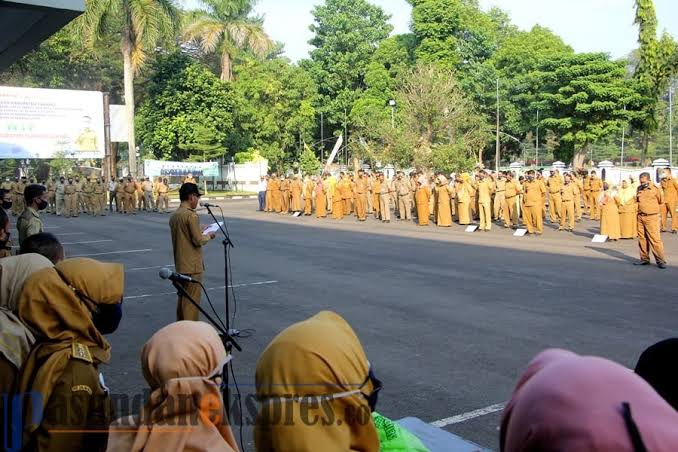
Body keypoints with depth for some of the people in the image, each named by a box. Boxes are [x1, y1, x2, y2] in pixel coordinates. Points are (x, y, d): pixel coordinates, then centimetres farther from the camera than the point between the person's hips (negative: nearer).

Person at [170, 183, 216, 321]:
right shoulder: (191, 215, -16)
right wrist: (208, 236, 0)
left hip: (180, 264, 9)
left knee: (182, 298, 16)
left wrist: (200, 232, 18)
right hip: (192, 265, -9)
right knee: (192, 301, -3)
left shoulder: (174, 215, 10)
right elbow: (198, 240, -18)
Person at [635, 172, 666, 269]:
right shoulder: (639, 188, 10)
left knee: (655, 239, -8)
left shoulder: (655, 188, -4)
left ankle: (661, 260, -5)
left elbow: (660, 201, 8)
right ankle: (644, 259, 18)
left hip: (651, 217, -5)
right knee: (642, 239, 9)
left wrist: (649, 205, 12)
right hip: (640, 217, 5)